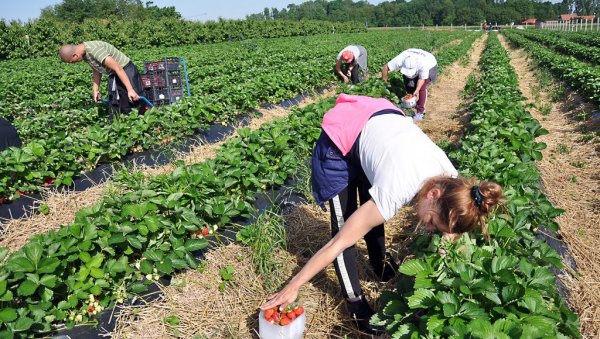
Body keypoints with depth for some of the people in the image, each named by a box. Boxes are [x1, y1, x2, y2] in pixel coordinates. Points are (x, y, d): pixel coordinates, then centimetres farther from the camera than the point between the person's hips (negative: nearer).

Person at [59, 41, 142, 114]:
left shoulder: (94, 50, -28)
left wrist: (130, 90, -30)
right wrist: (96, 89, 12)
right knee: (114, 107, 10)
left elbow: (118, 69, -29)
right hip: (114, 74, 9)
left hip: (126, 71, -9)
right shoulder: (85, 52, 0)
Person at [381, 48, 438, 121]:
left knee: (422, 88, -18)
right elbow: (386, 67, -28)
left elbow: (422, 78, -27)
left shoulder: (423, 64, -43)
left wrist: (417, 90, -39)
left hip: (429, 67, -4)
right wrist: (384, 82, -21)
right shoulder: (400, 60, -38)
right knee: (408, 86, -4)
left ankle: (420, 112, -11)